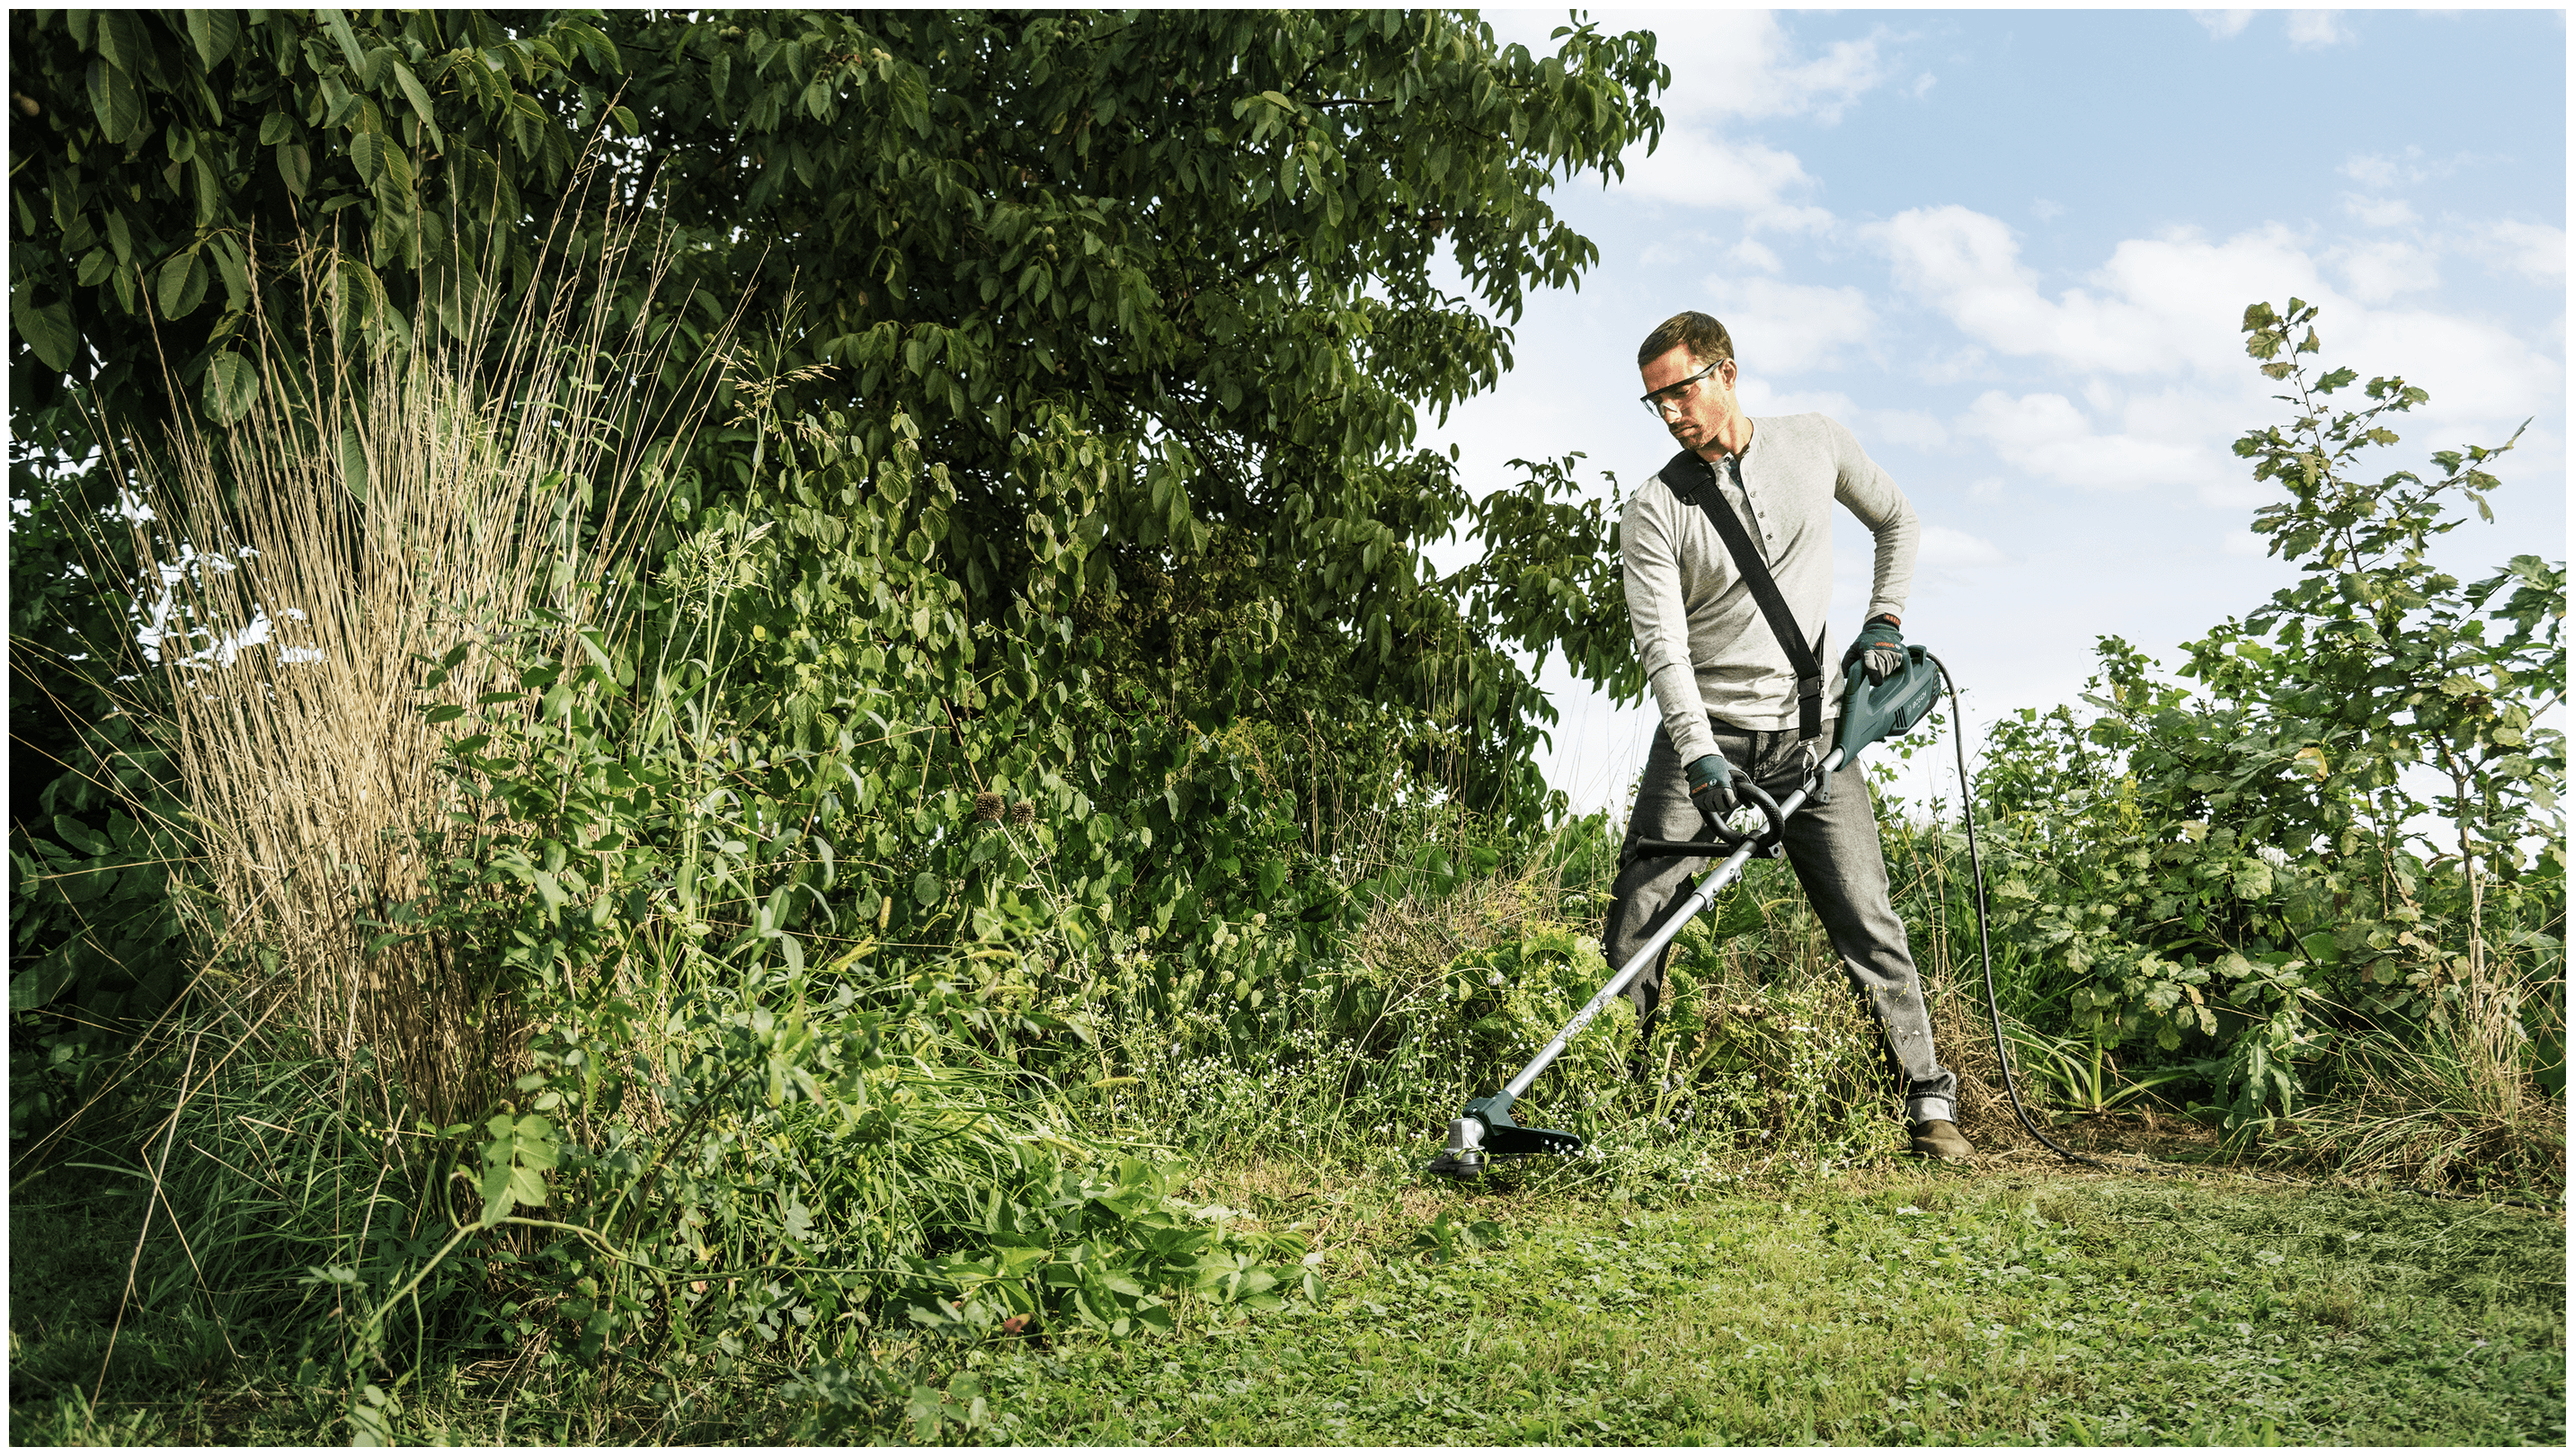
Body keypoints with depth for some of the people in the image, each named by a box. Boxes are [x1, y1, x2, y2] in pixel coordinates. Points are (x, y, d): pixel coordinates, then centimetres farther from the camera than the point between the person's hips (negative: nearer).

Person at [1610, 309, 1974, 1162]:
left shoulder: (1816, 446, 4)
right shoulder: (1655, 510, -4)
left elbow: (1897, 522, 22)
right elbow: (1661, 642, -15)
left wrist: (1883, 620, 9)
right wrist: (1697, 752, -27)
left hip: (1810, 736, 1)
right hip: (1705, 736, 0)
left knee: (1866, 920, -3)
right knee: (1637, 920, -5)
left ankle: (1930, 1101, 6)